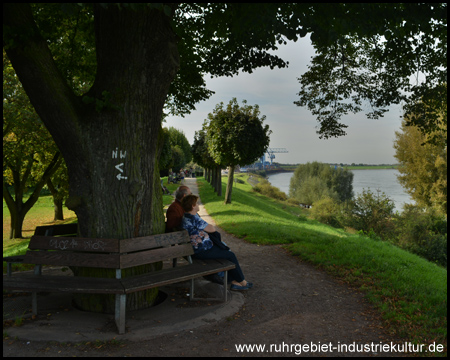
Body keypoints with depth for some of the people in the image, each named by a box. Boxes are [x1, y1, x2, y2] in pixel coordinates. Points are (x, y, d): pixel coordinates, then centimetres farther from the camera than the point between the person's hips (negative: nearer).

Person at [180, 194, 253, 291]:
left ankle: (234, 282, 11)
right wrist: (211, 226, 3)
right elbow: (212, 229, -18)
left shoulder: (186, 217, 11)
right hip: (202, 251, -11)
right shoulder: (193, 218, -24)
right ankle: (242, 281, 17)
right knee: (230, 255, -1)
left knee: (227, 251, 12)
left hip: (199, 248, 11)